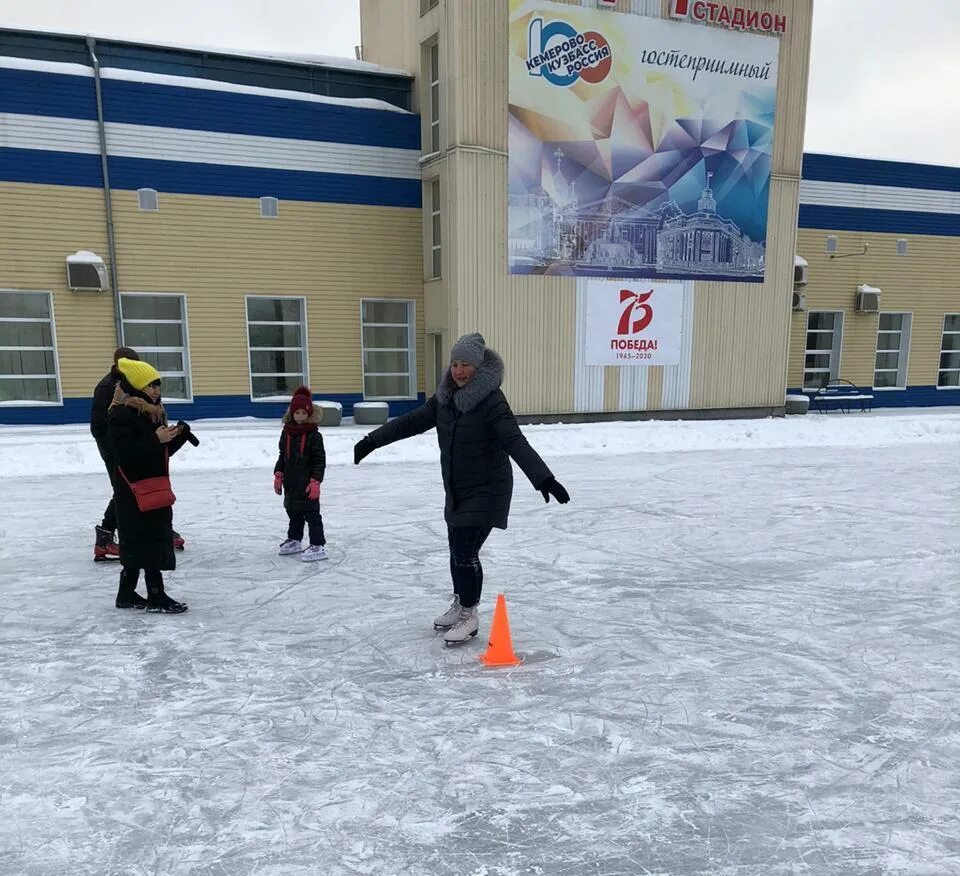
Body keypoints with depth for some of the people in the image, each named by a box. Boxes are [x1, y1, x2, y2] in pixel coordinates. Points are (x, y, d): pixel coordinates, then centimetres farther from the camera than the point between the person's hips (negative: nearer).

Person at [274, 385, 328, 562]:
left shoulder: (314, 435, -11)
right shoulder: (287, 433, 6)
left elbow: (320, 460, -12)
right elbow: (282, 455, 14)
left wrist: (315, 481, -18)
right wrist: (278, 474, 7)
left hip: (307, 483, -6)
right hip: (291, 482, 6)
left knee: (311, 514, -2)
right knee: (293, 512, 19)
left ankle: (318, 546, 3)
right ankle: (294, 540, 35)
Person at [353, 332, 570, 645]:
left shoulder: (492, 401, -20)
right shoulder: (445, 398, 2)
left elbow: (516, 442, -30)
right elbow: (411, 423, 10)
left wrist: (544, 479, -41)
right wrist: (371, 441, 11)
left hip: (486, 491, -7)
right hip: (457, 490, 7)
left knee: (465, 552, -7)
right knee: (457, 548, 17)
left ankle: (469, 616, 13)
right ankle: (460, 602, 39)